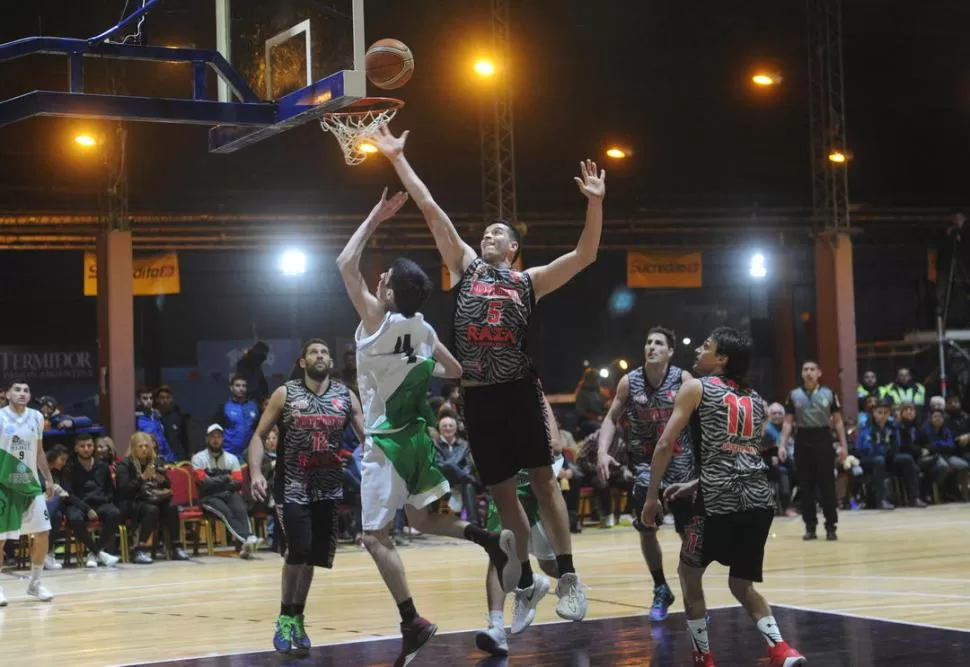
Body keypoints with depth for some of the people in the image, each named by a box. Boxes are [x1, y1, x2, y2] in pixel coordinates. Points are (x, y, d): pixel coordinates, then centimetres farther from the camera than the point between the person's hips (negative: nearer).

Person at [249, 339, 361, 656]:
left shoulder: (346, 396, 3)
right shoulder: (285, 394, -4)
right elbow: (259, 436, -2)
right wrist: (256, 472, -17)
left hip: (328, 487, 4)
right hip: (292, 487, -3)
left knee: (313, 556, 9)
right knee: (299, 552, -17)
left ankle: (295, 618, 26)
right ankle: (287, 619, 1)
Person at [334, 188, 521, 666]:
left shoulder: (378, 321, -16)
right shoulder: (424, 330, 3)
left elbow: (345, 264, -14)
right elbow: (456, 372, 15)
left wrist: (374, 219, -7)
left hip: (386, 443, -7)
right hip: (416, 435, 7)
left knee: (376, 536, -3)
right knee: (422, 519, 23)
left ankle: (412, 623, -9)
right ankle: (493, 542, 3)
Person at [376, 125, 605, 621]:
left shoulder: (528, 281, 10)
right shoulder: (465, 265, 13)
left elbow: (584, 256, 0)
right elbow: (429, 208, 9)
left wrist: (595, 203, -11)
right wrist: (397, 159, 7)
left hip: (519, 390, -2)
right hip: (477, 394, 2)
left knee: (543, 478, -4)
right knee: (501, 491, 8)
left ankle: (568, 578, -2)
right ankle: (525, 582, 18)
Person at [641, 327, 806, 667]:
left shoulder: (696, 387, 7)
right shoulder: (755, 400, 24)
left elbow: (665, 444, 0)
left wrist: (652, 497, 6)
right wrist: (694, 486, 36)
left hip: (721, 500, -5)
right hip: (760, 499, 6)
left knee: (689, 573, 17)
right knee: (741, 584, 20)